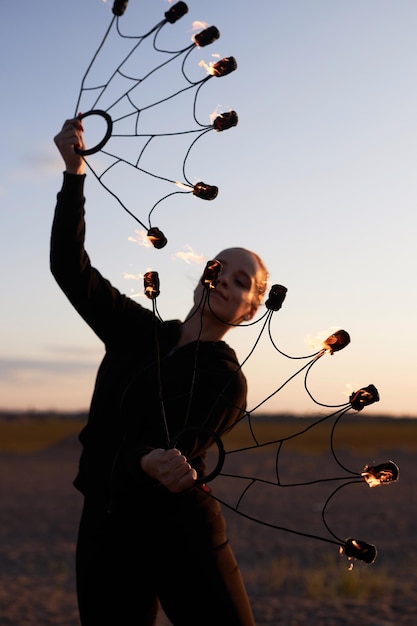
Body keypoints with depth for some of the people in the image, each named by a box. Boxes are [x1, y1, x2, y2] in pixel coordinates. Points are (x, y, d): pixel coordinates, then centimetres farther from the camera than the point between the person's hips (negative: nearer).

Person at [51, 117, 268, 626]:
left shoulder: (228, 381, -2)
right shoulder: (138, 332, 8)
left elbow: (176, 454, -15)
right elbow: (70, 266, 0)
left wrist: (157, 463, -40)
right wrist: (74, 170, -8)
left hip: (182, 533, -3)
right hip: (105, 528, 3)